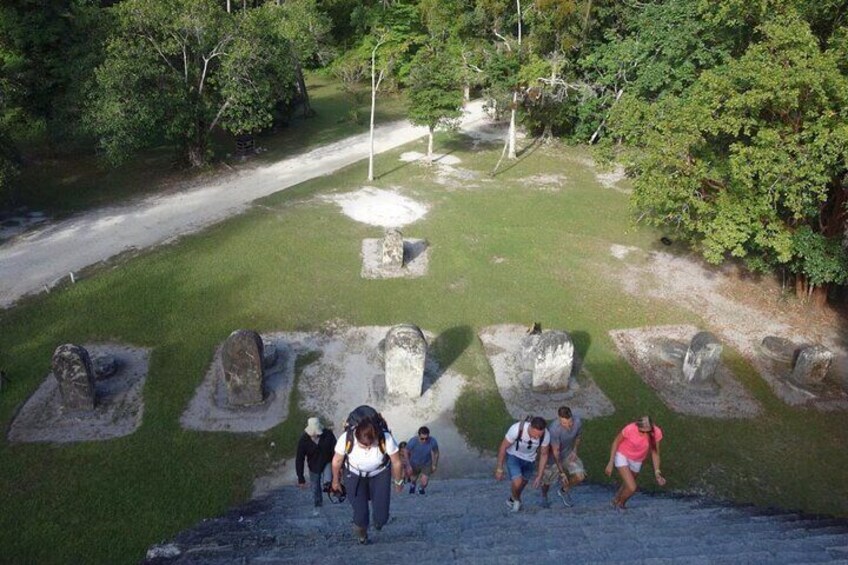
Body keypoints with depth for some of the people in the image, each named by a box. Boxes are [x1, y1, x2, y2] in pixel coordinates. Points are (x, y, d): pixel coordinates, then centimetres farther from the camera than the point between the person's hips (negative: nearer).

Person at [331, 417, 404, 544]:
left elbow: (396, 462, -13)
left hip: (380, 473, 0)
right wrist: (336, 481, 6)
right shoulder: (345, 439, -34)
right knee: (360, 513, -7)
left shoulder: (386, 439, -35)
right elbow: (337, 461, -11)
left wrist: (398, 481, 3)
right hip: (354, 475, 0)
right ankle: (361, 534, 32)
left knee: (381, 516, -7)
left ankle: (379, 520, 35)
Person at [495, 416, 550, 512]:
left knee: (523, 482, 23)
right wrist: (499, 469, -15)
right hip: (514, 456, -3)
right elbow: (503, 447, -22)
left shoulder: (546, 435, -30)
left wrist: (539, 476, -7)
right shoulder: (516, 429, -39)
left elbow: (544, 454, -10)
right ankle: (516, 499, 14)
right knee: (517, 483, -21)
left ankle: (513, 500, 55)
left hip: (529, 459, 3)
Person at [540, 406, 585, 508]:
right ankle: (544, 497, 48)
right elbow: (555, 452, -30)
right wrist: (562, 472, -26)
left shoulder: (577, 421, -26)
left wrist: (574, 451, -6)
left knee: (580, 476, -8)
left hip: (568, 453, 4)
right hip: (552, 455, -4)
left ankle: (563, 490, 23)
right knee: (547, 479, 13)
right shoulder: (554, 429, -40)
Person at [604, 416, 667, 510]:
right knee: (632, 488, -15)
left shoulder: (656, 433, -23)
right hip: (622, 457, -4)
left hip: (637, 461, 4)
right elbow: (616, 442, -15)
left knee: (627, 484, 23)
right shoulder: (630, 429, -32)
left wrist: (657, 472, -13)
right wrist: (611, 463, -12)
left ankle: (615, 500, 52)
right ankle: (620, 504, 16)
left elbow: (655, 452, -8)